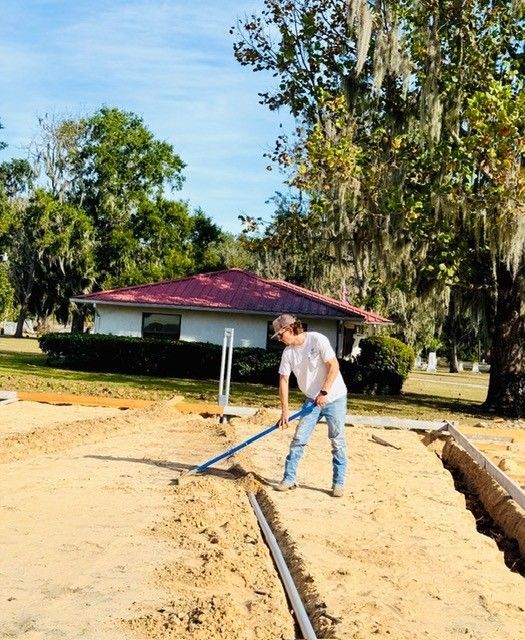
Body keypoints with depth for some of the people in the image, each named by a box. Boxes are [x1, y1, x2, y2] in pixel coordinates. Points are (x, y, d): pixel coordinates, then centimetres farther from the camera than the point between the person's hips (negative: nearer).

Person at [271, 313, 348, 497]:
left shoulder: (317, 340, -17)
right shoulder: (288, 352, -1)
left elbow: (333, 366, -18)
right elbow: (283, 380, -1)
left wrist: (324, 392, -20)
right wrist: (285, 410, -7)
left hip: (334, 398, -4)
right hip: (312, 400, 5)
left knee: (337, 441, 1)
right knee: (298, 439, 0)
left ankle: (338, 483, 10)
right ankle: (289, 478, 10)